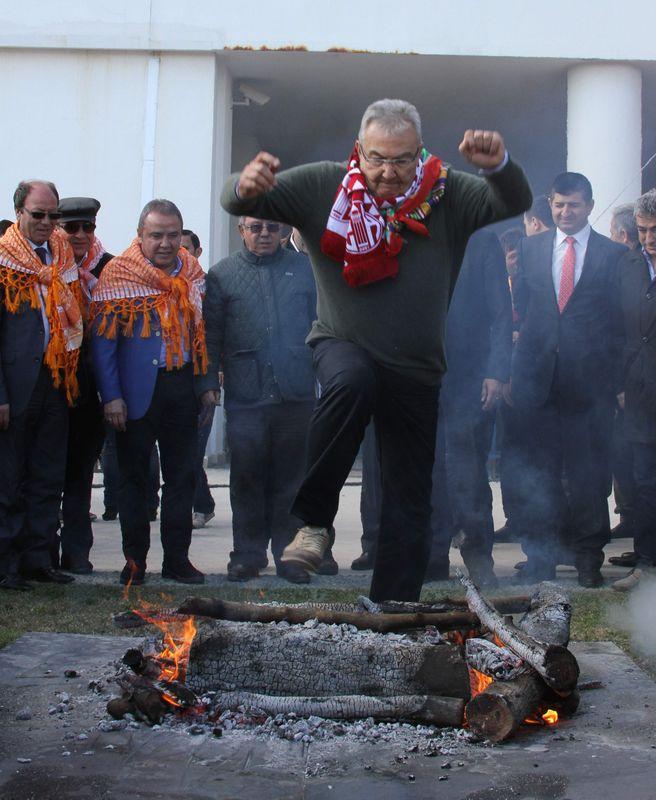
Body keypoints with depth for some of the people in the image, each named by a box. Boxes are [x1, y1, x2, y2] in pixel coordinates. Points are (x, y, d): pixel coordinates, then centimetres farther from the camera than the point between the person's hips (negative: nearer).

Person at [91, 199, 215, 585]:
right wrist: (111, 396, -12)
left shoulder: (192, 272, 7)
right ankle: (135, 560, 14)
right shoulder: (118, 274, -5)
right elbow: (103, 339, -6)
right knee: (134, 476, 5)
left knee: (182, 476, 8)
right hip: (137, 390, -3)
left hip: (183, 388, 4)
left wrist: (208, 384, 6)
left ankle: (177, 558, 17)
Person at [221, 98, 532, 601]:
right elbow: (238, 203, -7)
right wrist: (246, 187, -32)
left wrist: (499, 164, -36)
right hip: (343, 346, -2)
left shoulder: (447, 195, -4)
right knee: (351, 383, -39)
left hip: (417, 372, 3)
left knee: (410, 511, 5)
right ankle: (314, 521, -22)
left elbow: (515, 205, -14)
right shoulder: (322, 187, -5)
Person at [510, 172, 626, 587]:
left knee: (589, 472, 4)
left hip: (590, 380, -2)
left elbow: (620, 320, 2)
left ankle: (589, 558, 17)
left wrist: (616, 379, -3)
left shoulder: (613, 254, 4)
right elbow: (522, 306, 13)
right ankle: (541, 557, 13)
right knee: (538, 472, 3)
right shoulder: (530, 248, 11)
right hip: (538, 376, 2)